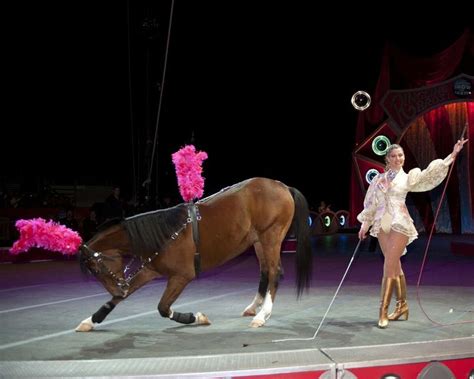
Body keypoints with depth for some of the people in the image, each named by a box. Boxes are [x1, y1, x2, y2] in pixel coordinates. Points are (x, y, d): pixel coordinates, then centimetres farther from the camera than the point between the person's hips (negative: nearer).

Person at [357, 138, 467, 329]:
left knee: (389, 267, -9)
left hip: (399, 224, -3)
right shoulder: (379, 178, 12)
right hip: (382, 225, 4)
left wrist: (452, 155, -6)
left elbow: (431, 173, -2)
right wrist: (365, 223, 13)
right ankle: (402, 304, 22)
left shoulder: (408, 177, 5)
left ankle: (383, 311, -7)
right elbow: (371, 203, 15)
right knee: (395, 266, 10)